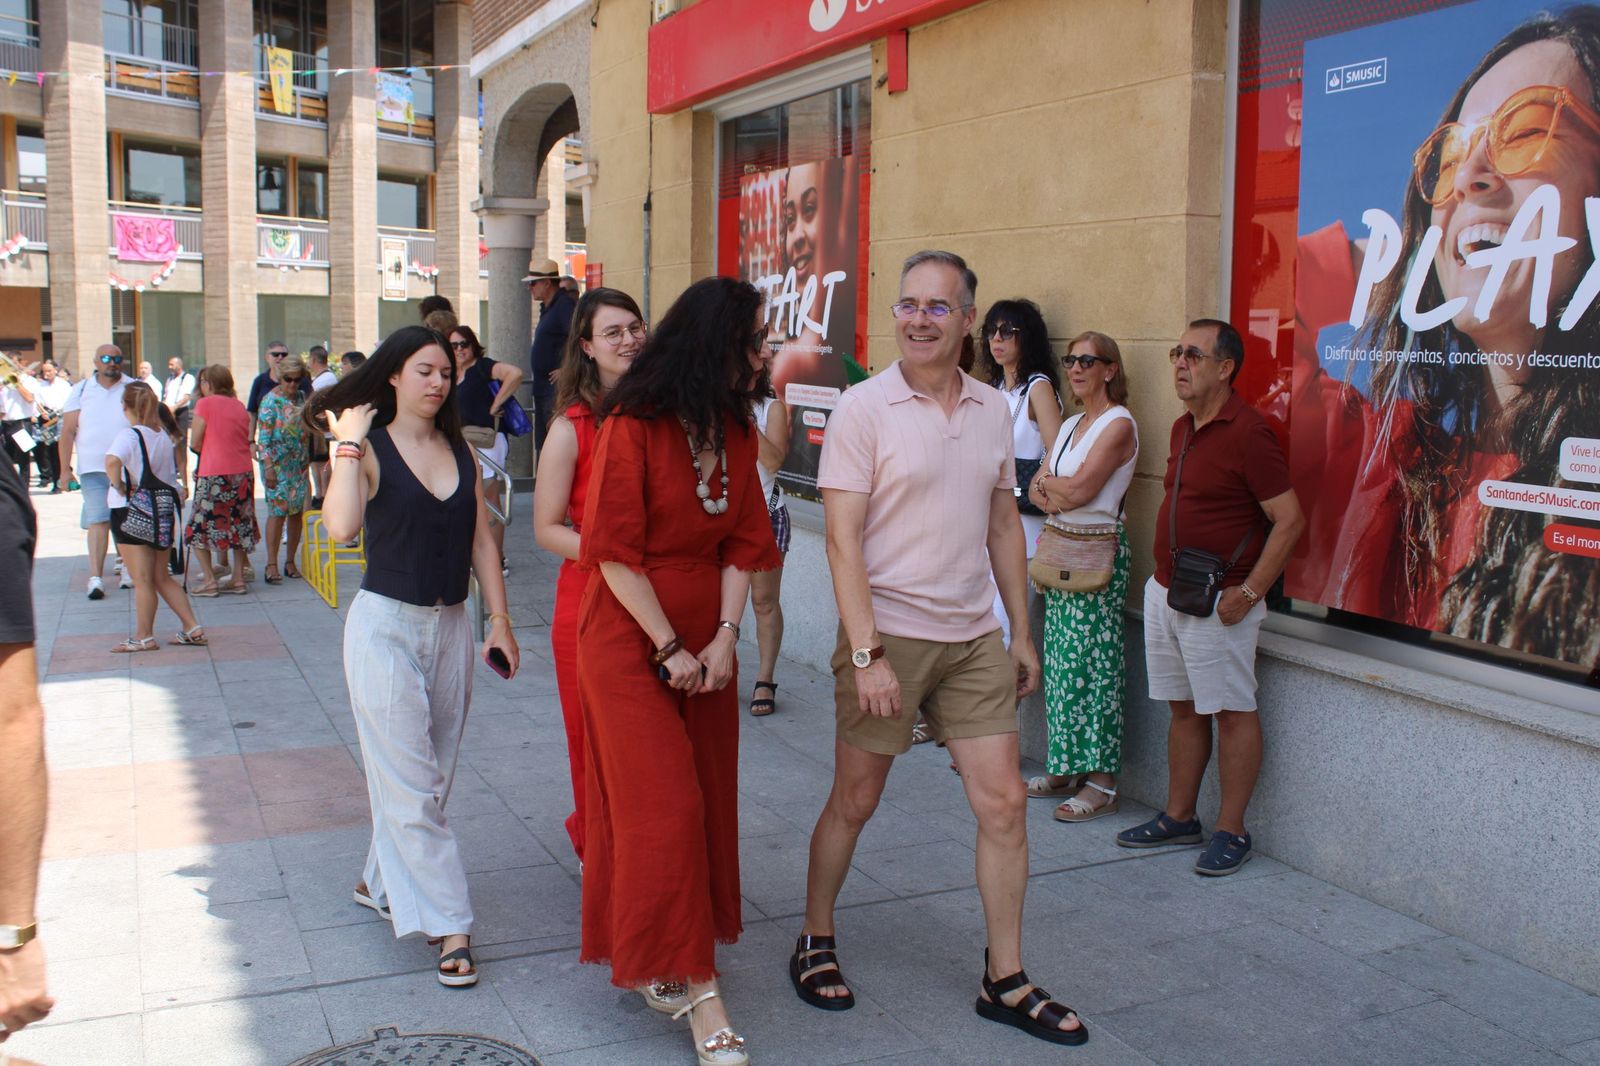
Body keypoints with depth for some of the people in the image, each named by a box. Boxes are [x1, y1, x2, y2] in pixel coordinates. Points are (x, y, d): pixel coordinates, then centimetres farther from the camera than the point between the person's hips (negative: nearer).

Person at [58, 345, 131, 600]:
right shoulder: (81, 390, 7)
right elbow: (68, 431, 6)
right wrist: (65, 467, 0)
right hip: (93, 468, -1)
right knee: (98, 521, -8)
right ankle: (95, 578, -11)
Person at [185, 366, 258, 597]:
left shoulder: (204, 404, -5)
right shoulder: (240, 406, 12)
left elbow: (195, 444, -5)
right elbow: (245, 441, 11)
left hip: (214, 475, -6)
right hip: (243, 473, 6)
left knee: (199, 528, 5)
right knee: (239, 526, 13)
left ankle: (209, 580, 0)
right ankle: (238, 579, 12)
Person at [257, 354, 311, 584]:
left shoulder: (301, 398, 11)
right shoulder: (270, 400, -7)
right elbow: (263, 436, -11)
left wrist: (307, 462, 16)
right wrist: (268, 466, -16)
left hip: (300, 464, 6)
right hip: (278, 464, -6)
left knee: (297, 512, 5)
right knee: (278, 511, -9)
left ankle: (290, 562, 14)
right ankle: (271, 565, -5)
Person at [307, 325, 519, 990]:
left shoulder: (460, 451, 7)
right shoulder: (368, 449, -8)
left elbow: (481, 540, 9)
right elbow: (341, 527, -26)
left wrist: (499, 620, 4)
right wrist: (347, 444, -20)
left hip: (451, 626, 6)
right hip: (386, 627, -5)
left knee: (429, 778, 14)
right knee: (411, 785, -4)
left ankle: (381, 883, 34)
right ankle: (449, 926, 1)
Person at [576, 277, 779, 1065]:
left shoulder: (735, 430, 6)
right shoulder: (634, 428, -13)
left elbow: (743, 542, 6)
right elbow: (615, 552, -14)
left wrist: (725, 636, -6)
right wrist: (669, 648, -14)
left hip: (706, 643, 6)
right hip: (629, 639, -6)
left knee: (704, 800, 8)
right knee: (663, 807, -6)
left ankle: (653, 959, 25)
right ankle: (695, 988, 1)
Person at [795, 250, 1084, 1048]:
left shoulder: (993, 410, 6)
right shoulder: (863, 408, -10)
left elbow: (1003, 525, 14)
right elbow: (842, 539, -14)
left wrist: (1021, 632, 12)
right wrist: (866, 653, -19)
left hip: (974, 638, 5)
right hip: (887, 634, -5)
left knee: (1003, 803, 4)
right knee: (854, 801, 8)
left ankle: (1005, 982, 17)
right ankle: (815, 943, 30)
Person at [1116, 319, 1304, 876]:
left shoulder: (1247, 433, -15)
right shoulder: (1183, 429, 12)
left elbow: (1290, 519, -17)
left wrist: (1249, 591, -18)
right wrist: (1167, 576, 16)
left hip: (1217, 603, -8)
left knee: (1233, 712, 1)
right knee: (1184, 709, 15)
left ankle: (1232, 831, 10)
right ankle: (1179, 818, 24)